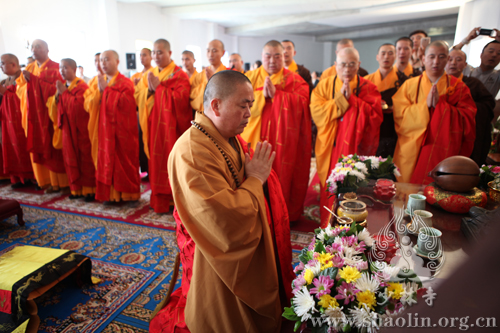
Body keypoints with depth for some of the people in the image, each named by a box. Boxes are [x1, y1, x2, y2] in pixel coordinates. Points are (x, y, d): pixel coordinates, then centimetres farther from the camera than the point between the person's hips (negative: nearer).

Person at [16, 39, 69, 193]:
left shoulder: (55, 68, -4)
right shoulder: (29, 69, 15)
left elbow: (57, 89, -15)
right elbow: (19, 89, 12)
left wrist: (34, 80, -17)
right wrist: (26, 81, -7)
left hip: (51, 114, -6)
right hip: (34, 115, 6)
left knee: (56, 148, -2)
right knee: (40, 149, 5)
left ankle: (64, 182, 7)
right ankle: (51, 182, 14)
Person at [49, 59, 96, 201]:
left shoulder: (82, 86, -8)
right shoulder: (61, 86, 13)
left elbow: (78, 105, -21)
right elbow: (54, 108, 10)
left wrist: (65, 93, -15)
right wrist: (58, 94, -5)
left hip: (81, 129, -7)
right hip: (67, 128, 7)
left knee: (85, 159, -1)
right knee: (70, 158, 10)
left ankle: (89, 189, 8)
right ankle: (76, 189, 20)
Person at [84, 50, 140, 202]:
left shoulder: (125, 83, -3)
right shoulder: (100, 82, 14)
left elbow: (123, 103, -19)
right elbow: (88, 104, 6)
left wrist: (106, 89, -15)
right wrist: (99, 91, -8)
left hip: (121, 131, -5)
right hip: (103, 130, 6)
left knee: (123, 161, -1)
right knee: (106, 160, 6)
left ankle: (127, 194, 11)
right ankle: (110, 194, 16)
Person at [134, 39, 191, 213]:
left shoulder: (179, 75, -4)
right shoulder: (149, 75, 16)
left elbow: (181, 99, -18)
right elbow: (137, 97, 9)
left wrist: (159, 87, -15)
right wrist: (149, 89, -10)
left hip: (171, 126, -6)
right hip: (153, 125, 6)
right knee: (156, 161, 8)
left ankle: (174, 200, 11)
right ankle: (158, 199, 19)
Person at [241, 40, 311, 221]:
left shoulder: (294, 80, 8)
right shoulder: (250, 77, 12)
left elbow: (301, 103, -8)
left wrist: (276, 93, -16)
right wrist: (262, 94, -16)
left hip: (283, 143, -1)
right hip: (255, 139, 1)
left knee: (283, 178, 3)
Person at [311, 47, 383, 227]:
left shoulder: (368, 88, 4)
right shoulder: (324, 85, 6)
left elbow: (375, 117, -10)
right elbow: (316, 112, -8)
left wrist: (352, 98, -15)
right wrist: (341, 98, -14)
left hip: (356, 150, -1)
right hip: (329, 151, 1)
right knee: (330, 192, 8)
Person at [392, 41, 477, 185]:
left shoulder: (458, 87, 7)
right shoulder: (410, 85, 7)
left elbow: (467, 119, -2)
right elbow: (399, 115, -4)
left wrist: (440, 104, -13)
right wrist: (425, 104, -15)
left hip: (442, 154, 0)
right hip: (410, 154, 0)